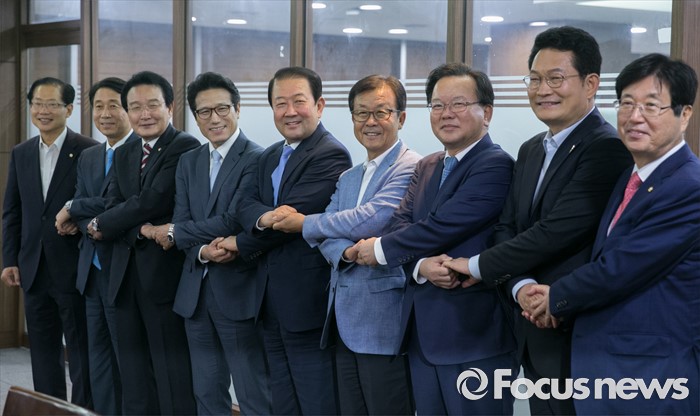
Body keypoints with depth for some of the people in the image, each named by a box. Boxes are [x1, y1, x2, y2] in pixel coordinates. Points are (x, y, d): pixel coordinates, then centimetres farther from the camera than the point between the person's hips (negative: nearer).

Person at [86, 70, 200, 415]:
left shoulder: (185, 148, -7)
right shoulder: (123, 155, 16)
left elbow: (156, 200, -17)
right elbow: (113, 206, 4)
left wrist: (101, 224, -6)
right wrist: (140, 229, -17)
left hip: (166, 273, -7)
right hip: (126, 276, 7)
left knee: (173, 371, -3)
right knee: (134, 376, 12)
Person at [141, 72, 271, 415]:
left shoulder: (256, 159, -10)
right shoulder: (188, 162, 13)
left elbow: (233, 221, -18)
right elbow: (182, 220, 5)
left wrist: (174, 233, -6)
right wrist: (203, 251, -17)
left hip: (237, 291, -7)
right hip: (195, 292, 7)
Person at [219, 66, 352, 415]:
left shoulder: (331, 156, -13)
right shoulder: (270, 157, 16)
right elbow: (246, 205, 5)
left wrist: (241, 245, -4)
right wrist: (262, 217, -20)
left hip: (309, 303, -8)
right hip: (271, 301, 9)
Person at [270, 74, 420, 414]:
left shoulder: (411, 168, -8)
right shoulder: (347, 178, 19)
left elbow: (373, 218, -20)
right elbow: (327, 235, 7)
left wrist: (304, 223, -7)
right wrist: (347, 252, -18)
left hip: (384, 321, -8)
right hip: (345, 322, 8)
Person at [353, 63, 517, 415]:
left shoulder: (495, 166, -12)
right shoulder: (426, 167, 15)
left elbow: (441, 227, -19)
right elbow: (400, 225, 4)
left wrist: (379, 250, -6)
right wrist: (421, 266, -17)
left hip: (474, 332, -7)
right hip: (423, 331, 8)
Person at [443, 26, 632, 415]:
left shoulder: (608, 148, -16)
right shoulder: (530, 150, 13)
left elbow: (558, 231, -22)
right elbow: (507, 227, 8)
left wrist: (478, 266, -11)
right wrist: (521, 287, -12)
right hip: (534, 331, 8)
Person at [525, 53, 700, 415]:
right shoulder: (631, 178, 12)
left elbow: (617, 270, -21)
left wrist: (557, 298, -4)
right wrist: (558, 297, 0)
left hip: (651, 382, -8)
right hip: (603, 370, 8)